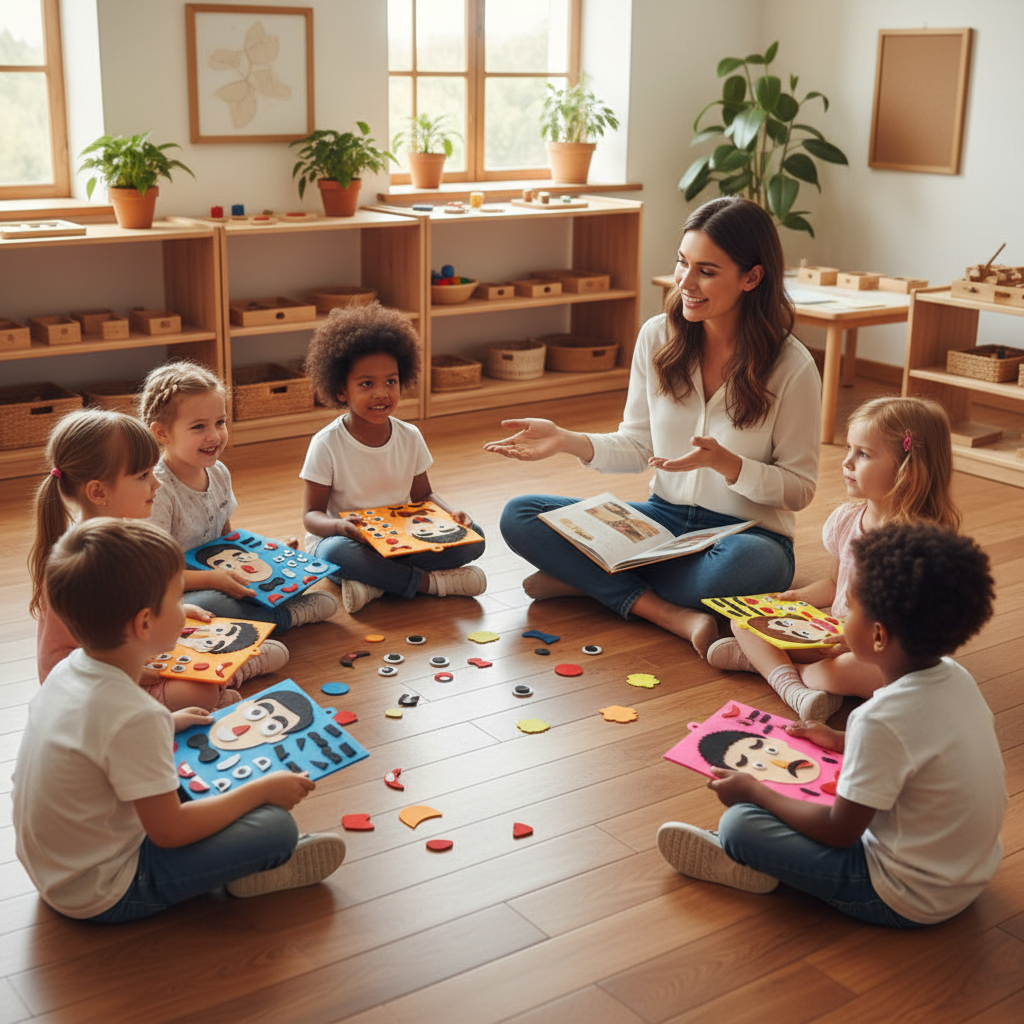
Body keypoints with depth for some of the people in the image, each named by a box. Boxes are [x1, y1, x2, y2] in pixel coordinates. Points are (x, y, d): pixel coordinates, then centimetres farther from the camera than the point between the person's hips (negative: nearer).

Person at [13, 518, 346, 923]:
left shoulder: (69, 670, -6)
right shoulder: (135, 718, -31)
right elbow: (169, 832, -22)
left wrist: (165, 724, 14)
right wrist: (262, 789, -13)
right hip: (101, 896, -9)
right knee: (276, 826, -14)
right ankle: (245, 872, 15)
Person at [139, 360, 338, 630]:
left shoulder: (219, 472, 5)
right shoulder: (156, 490, -21)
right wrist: (214, 579, -30)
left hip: (217, 575, 8)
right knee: (210, 604, -38)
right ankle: (288, 616, -18)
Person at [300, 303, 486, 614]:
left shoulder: (410, 437, 1)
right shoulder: (327, 445, -11)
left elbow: (423, 495, 11)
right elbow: (311, 515, -11)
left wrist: (450, 514, -12)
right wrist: (340, 525, -35)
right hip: (350, 541, -4)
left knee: (472, 537, -16)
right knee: (337, 552, -40)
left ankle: (376, 583, -22)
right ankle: (430, 581, -24)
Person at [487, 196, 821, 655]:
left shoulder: (791, 367, -13)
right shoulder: (657, 336, -1)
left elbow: (798, 489, -8)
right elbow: (638, 446, 6)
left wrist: (725, 462, -25)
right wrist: (566, 440, -11)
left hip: (746, 531, -3)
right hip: (664, 516, 4)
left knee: (757, 564, -42)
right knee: (519, 516, -13)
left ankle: (589, 576, -17)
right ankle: (670, 613, -24)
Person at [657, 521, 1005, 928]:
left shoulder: (882, 719, -30)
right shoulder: (956, 677, -5)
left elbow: (840, 832, -19)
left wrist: (753, 791, -8)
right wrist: (842, 741, 19)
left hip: (910, 901, -9)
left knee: (739, 823, -12)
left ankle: (744, 862, 18)